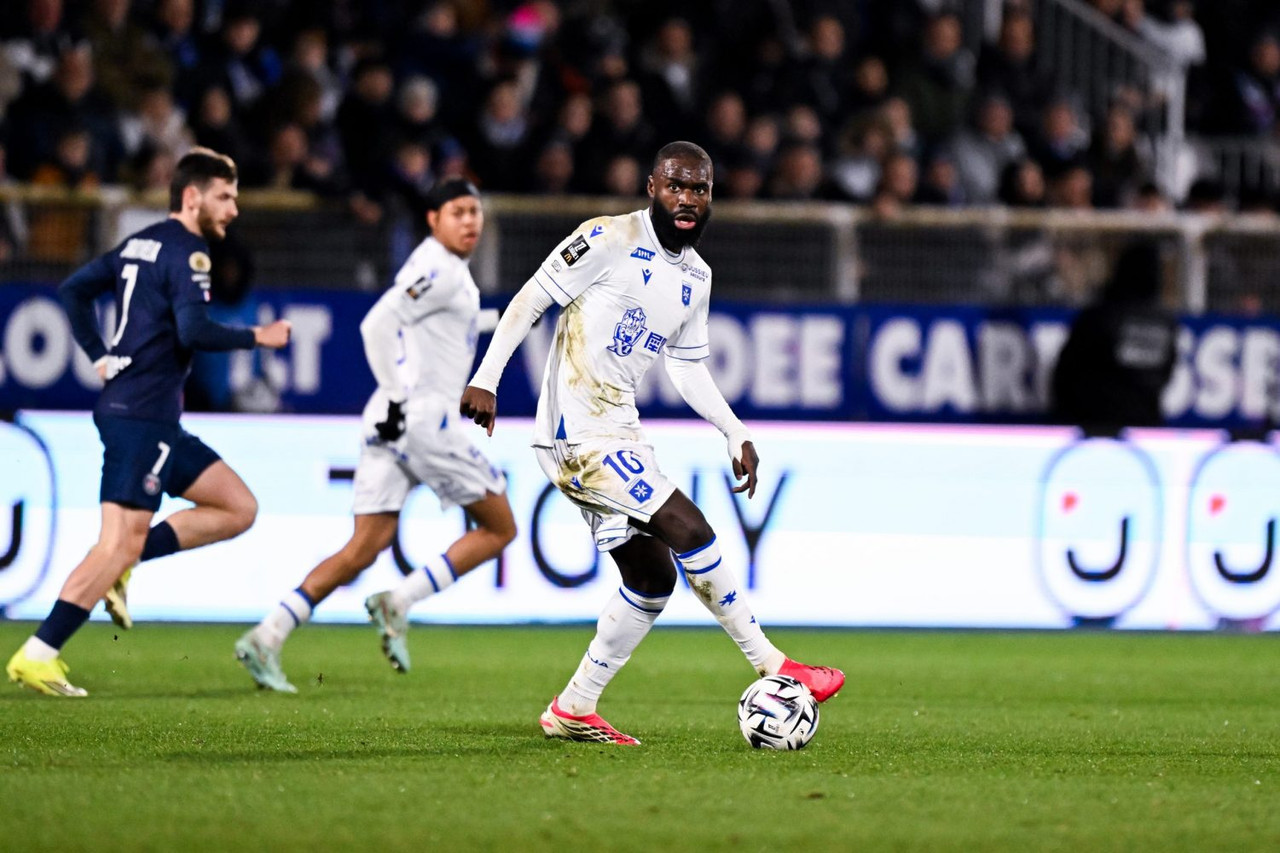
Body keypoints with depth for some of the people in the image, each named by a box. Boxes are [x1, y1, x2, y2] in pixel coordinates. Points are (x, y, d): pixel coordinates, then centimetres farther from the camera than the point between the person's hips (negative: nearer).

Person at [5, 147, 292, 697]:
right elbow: (194, 331, -22)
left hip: (155, 422, 10)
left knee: (238, 508, 9)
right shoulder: (186, 253, -10)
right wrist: (256, 338, -10)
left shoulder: (139, 244, 17)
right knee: (120, 542, -11)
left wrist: (101, 359, 17)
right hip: (140, 418, -10)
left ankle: (121, 565, 3)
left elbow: (73, 291, 19)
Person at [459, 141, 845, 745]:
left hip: (619, 434, 9)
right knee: (690, 532, -15)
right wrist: (485, 380, -15)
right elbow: (530, 299, -9)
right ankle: (773, 670, -10)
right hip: (579, 435, -9)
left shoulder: (695, 277, 14)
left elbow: (688, 368, 21)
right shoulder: (611, 240, -10)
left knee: (652, 581, 9)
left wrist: (737, 435, 12)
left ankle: (573, 711, 16)